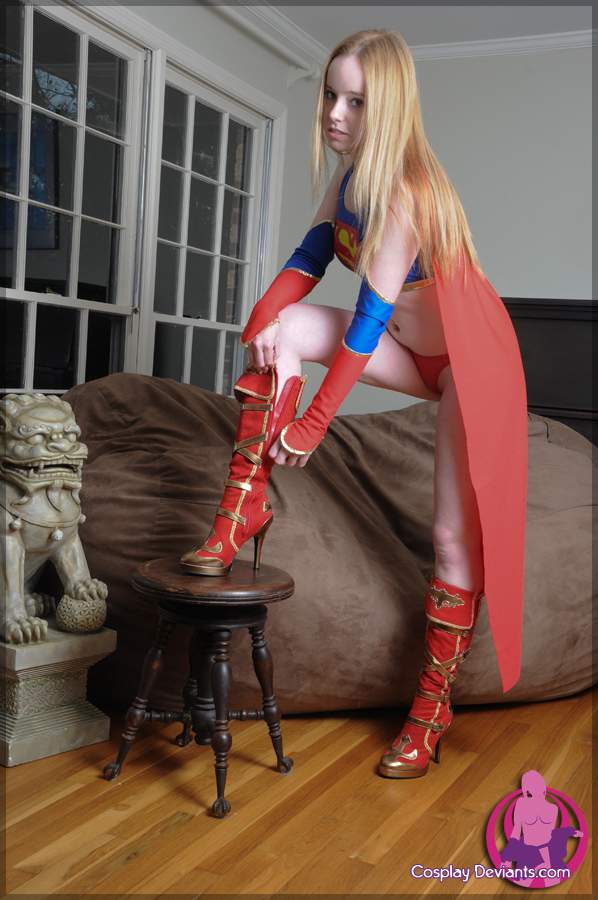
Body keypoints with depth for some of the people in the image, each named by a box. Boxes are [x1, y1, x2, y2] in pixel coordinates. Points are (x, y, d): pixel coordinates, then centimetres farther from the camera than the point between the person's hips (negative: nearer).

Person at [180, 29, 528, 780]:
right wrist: (265, 315, -22)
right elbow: (311, 253, -2)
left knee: (456, 537, -7)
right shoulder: (349, 174, -1)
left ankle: (432, 704, 8)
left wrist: (310, 426, -25)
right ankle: (243, 511, -9)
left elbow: (370, 316, -28)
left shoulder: (402, 190, -26)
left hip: (469, 360, -7)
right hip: (411, 349, 7)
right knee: (284, 332, -14)